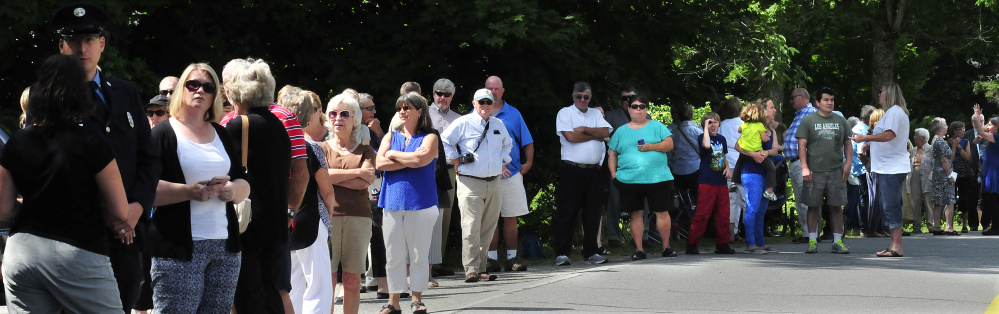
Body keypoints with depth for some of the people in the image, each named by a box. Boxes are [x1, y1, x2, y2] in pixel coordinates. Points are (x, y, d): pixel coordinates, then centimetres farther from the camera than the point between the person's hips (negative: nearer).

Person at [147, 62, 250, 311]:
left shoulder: (222, 136, 19)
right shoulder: (163, 134, 1)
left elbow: (244, 184, 19)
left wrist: (233, 190, -5)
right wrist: (189, 191, -23)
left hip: (225, 246, 6)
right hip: (179, 249, -5)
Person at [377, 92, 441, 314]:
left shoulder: (429, 137, 4)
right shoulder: (390, 137, 14)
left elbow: (421, 159, -16)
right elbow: (380, 163, -2)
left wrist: (394, 154, -3)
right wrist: (410, 160, -8)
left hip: (420, 203, -3)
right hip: (393, 202, 3)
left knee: (419, 255, 2)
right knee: (394, 256, 4)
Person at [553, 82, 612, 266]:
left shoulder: (596, 114, 17)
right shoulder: (565, 113, 4)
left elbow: (606, 132, 1)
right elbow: (570, 136, -12)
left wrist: (584, 129, -8)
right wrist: (595, 135, -2)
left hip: (594, 171, 4)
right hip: (572, 170, -4)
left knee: (593, 213, 6)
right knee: (567, 212, -5)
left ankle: (590, 252, 14)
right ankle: (561, 253, -3)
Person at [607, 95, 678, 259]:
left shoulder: (657, 126, 9)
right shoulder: (621, 131, 14)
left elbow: (669, 144, 0)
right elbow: (612, 154, 15)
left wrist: (651, 147, -12)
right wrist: (613, 173, 2)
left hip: (657, 178, -1)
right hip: (629, 180, 2)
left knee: (662, 212, -1)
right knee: (636, 214, 3)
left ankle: (666, 247, 9)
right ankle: (639, 249, 9)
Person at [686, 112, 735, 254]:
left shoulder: (722, 139, 16)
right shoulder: (702, 137, -3)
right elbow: (706, 145, -27)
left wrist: (727, 168, 9)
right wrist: (706, 127, -17)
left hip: (721, 182, 6)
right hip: (706, 182, -6)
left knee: (723, 215, 7)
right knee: (702, 214, -8)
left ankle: (722, 244, 14)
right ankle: (692, 244, -4)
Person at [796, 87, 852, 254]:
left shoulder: (840, 121, 14)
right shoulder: (808, 121, 4)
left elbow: (847, 144, 17)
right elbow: (802, 145, -1)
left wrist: (848, 163, 3)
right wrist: (804, 168, -9)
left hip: (836, 171, 2)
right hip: (814, 171, -2)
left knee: (837, 206, 2)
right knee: (813, 206, 0)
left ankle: (837, 241, 6)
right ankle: (812, 240, 7)